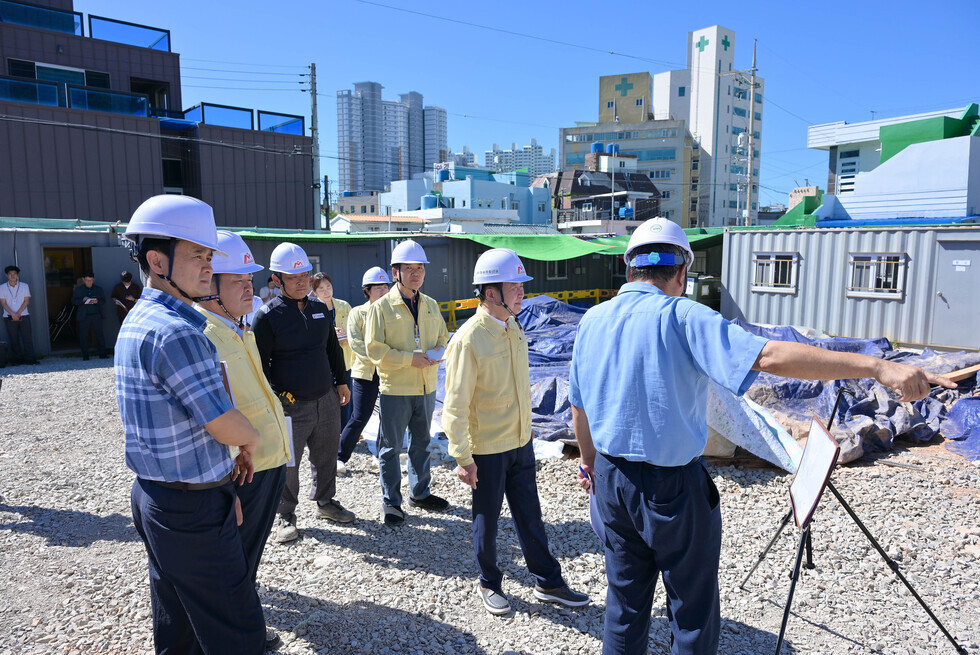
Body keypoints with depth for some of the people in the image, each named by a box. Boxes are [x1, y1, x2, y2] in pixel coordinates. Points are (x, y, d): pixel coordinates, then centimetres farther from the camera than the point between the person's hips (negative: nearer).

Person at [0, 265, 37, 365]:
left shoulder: (24, 286, 5)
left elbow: (27, 301, 0)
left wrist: (18, 313, -10)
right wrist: (13, 314, -13)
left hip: (24, 316, 0)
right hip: (9, 317, 0)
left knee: (27, 338, -3)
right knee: (14, 339, 3)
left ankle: (29, 358, -1)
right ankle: (17, 359, 9)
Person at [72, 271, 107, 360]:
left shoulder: (98, 289, 11)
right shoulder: (78, 289, 8)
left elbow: (103, 300, 9)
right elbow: (73, 301, 4)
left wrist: (97, 301, -13)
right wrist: (82, 300, -14)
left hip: (96, 315, 0)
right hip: (84, 316, 0)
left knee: (100, 334, -2)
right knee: (83, 335, 0)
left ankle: (102, 354, 1)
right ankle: (85, 355, 7)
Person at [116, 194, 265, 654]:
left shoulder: (139, 319, 9)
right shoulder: (174, 331, -23)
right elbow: (226, 426, -22)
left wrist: (221, 475, 15)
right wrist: (250, 441, 0)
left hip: (155, 497, 10)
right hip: (192, 510, -10)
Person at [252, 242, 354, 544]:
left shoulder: (320, 309, 9)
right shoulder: (267, 315, -9)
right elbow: (260, 363, -9)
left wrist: (341, 382, 19)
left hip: (327, 400, 5)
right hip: (290, 405, -5)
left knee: (327, 455, 16)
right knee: (287, 464, 6)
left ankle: (325, 500, 36)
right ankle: (285, 515, 25)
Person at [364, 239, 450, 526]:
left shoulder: (431, 305, 8)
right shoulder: (382, 306, -9)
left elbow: (443, 336, 17)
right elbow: (374, 349, -14)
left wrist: (439, 350, -6)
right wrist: (410, 359, -21)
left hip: (426, 387, 6)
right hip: (395, 389, -5)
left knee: (421, 443, 19)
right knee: (391, 447, 5)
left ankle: (420, 492, 36)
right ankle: (391, 501, 20)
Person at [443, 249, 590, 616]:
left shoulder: (514, 327, 3)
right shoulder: (468, 340, -22)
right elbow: (455, 405, -19)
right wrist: (462, 457, -18)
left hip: (521, 442, 7)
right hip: (487, 449, -7)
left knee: (530, 516, 18)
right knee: (487, 520, 12)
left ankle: (548, 583, 33)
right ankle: (489, 585, 33)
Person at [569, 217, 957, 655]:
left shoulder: (592, 320, 2)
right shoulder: (680, 316, -17)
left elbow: (579, 407, 11)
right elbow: (769, 356, -29)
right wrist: (878, 367, -26)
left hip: (612, 479, 6)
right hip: (673, 487, -6)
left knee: (625, 604, 21)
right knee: (692, 613, 15)